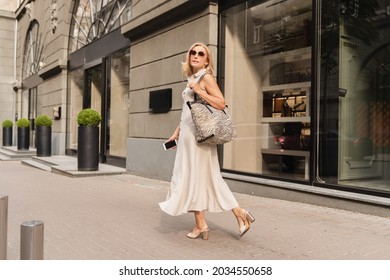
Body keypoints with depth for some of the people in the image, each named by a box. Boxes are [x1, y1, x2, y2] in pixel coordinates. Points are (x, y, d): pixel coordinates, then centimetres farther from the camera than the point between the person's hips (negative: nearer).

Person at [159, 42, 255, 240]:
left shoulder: (206, 77, -4)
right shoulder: (191, 79, 19)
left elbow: (221, 103, -17)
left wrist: (199, 91, -17)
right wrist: (176, 133, 20)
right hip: (188, 134, 8)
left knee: (195, 176, -2)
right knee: (208, 178, 8)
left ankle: (200, 225, 10)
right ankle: (240, 214, 14)